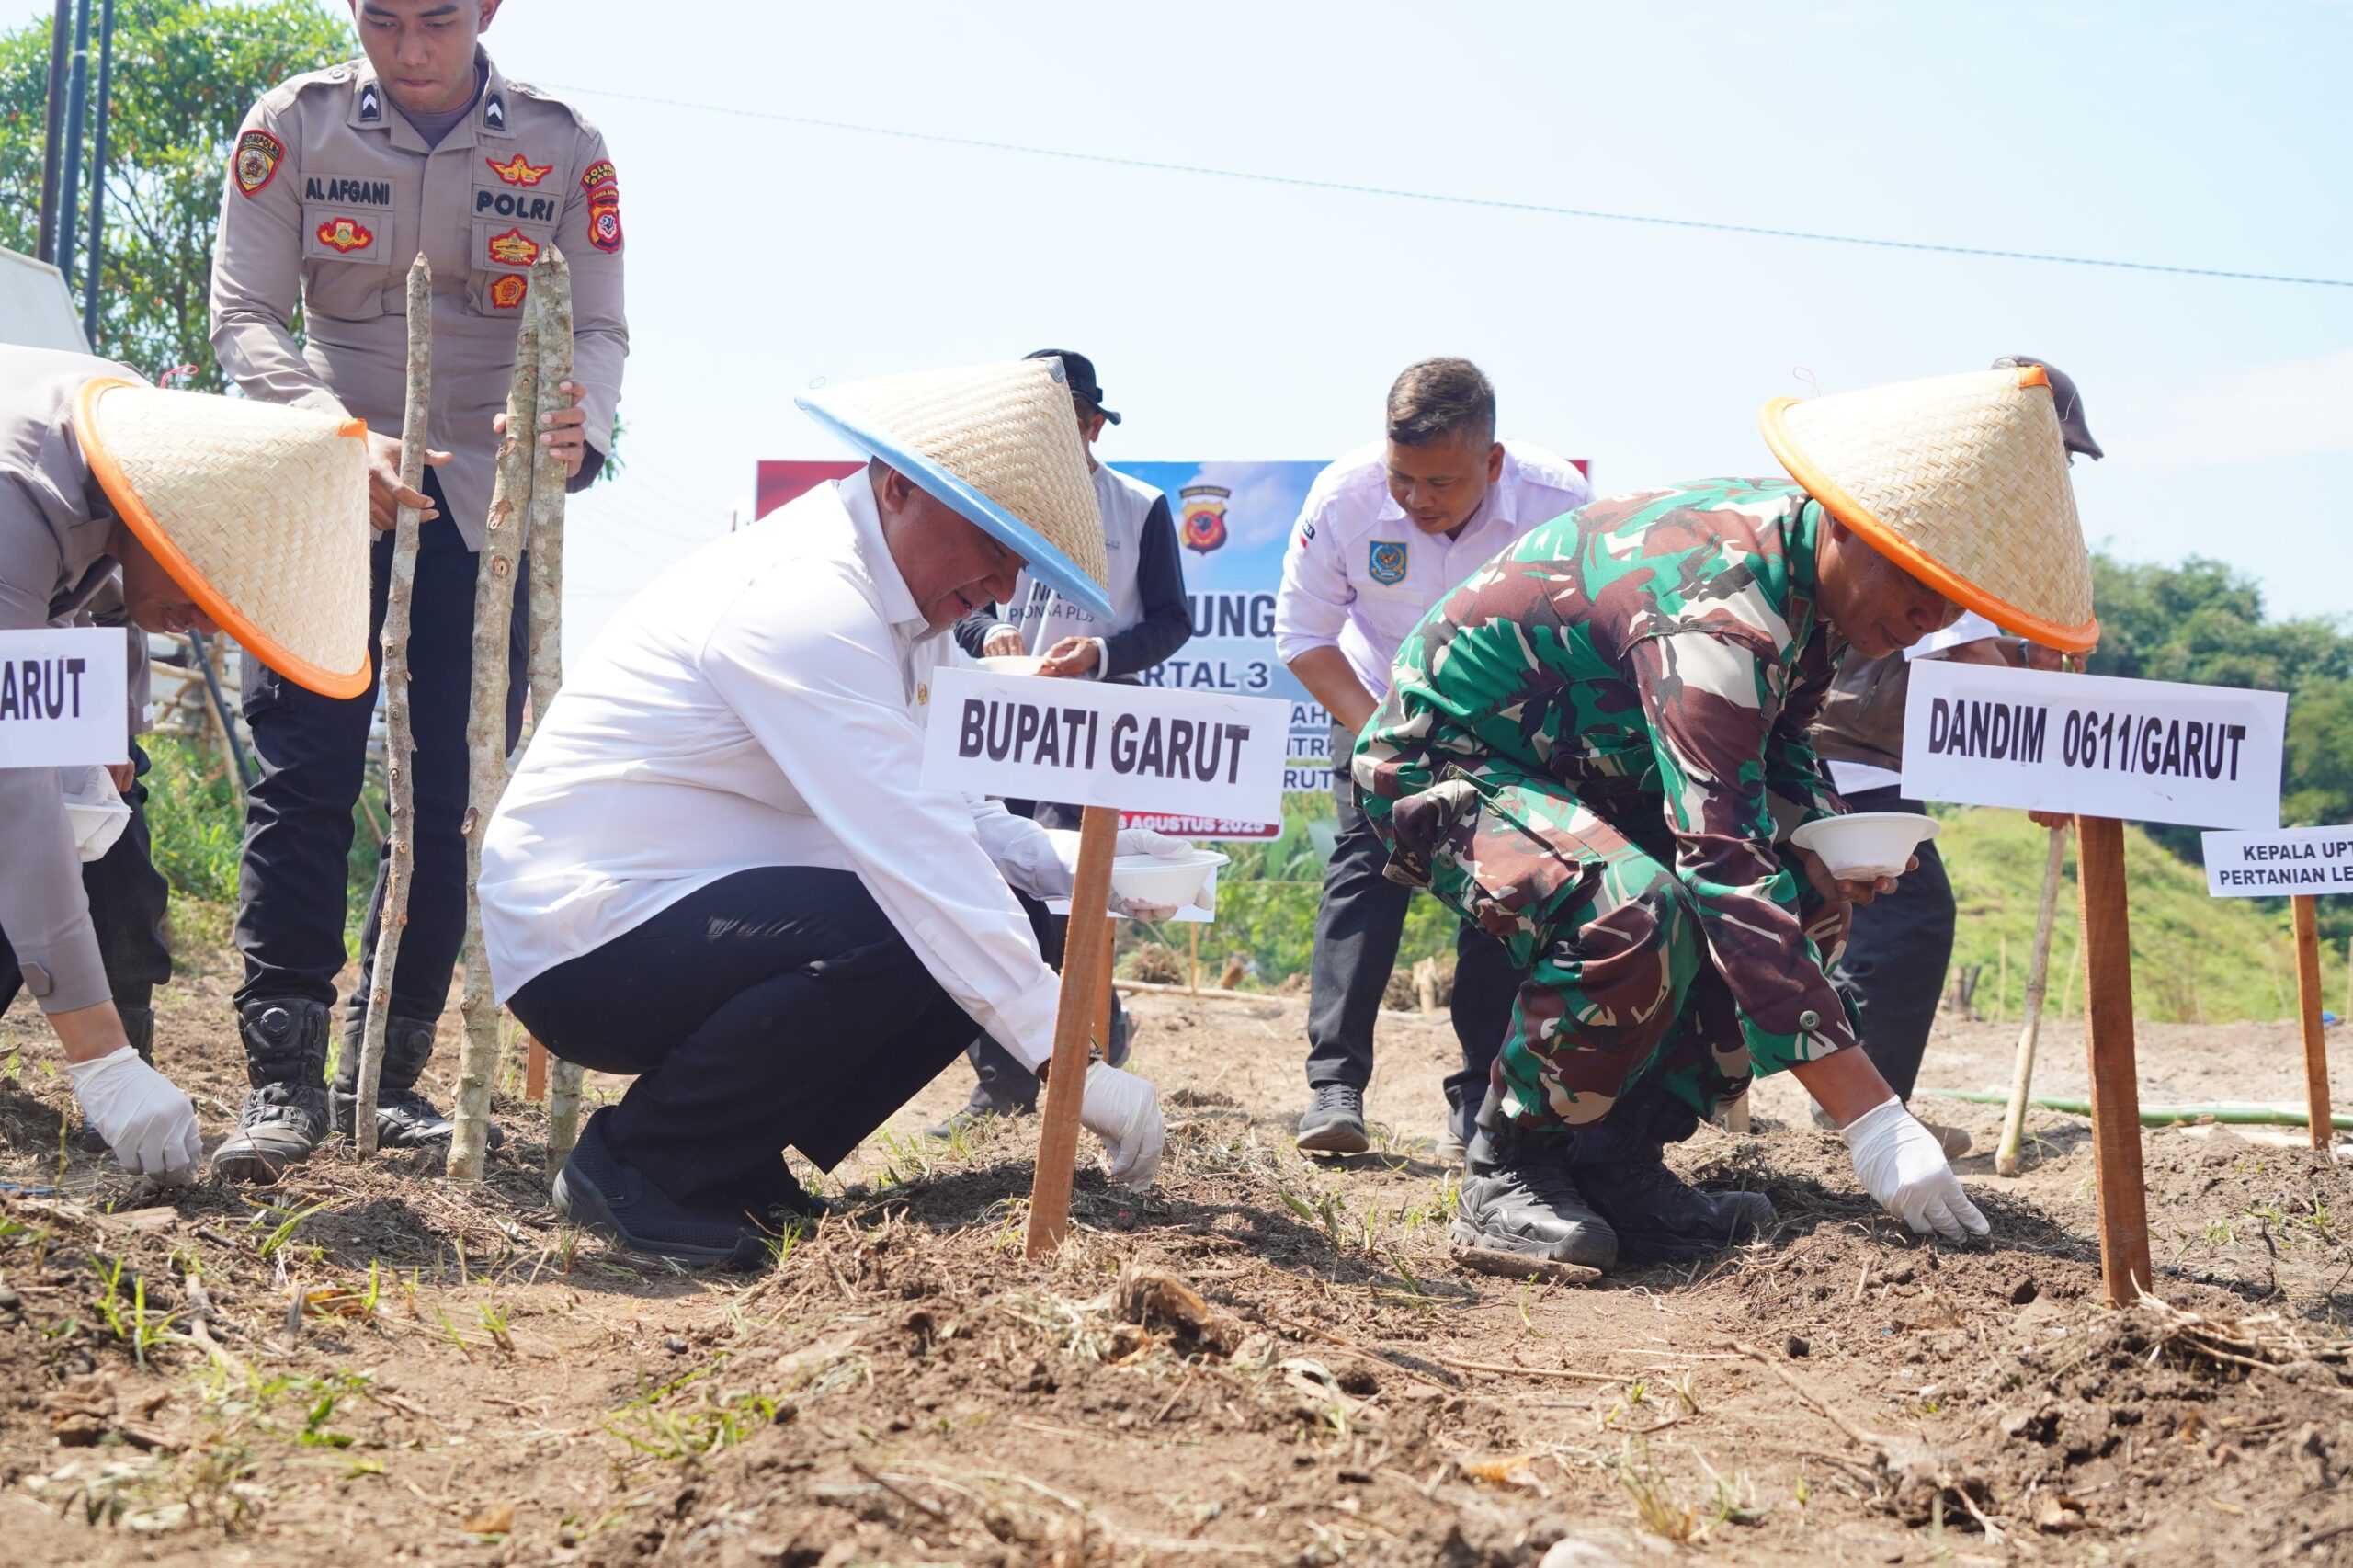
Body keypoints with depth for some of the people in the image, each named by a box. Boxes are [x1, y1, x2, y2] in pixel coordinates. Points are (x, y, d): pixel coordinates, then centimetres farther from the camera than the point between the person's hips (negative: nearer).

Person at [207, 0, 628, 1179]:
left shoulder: (563, 148, -3)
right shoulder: (292, 128, -4)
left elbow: (598, 327, -5)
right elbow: (242, 312, -8)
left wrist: (579, 427, -29)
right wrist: (337, 432, -26)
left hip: (489, 499, 1)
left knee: (458, 794, -1)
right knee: (304, 772, -10)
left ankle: (385, 1075, 7)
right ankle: (283, 1077, -10)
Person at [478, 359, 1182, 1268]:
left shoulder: (898, 613, 10)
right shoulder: (807, 602, -22)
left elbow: (940, 817, 11)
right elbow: (907, 847, -29)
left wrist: (1073, 863, -10)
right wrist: (1070, 1061, -31)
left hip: (689, 908, 10)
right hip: (585, 943, -10)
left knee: (990, 941, 0)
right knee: (894, 944, -30)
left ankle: (736, 1161, 6)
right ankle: (636, 1165, -11)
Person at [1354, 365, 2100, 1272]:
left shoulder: (1808, 570, -5)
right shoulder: (1716, 608, -34)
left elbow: (1779, 750, 13)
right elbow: (1728, 873, -40)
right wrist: (1871, 1119, -42)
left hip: (1579, 771, 10)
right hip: (1437, 763, -10)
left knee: (1809, 894, 3)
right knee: (1637, 912, -35)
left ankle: (1620, 1164, 2)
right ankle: (1507, 1178, -14)